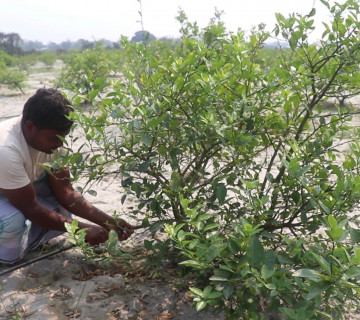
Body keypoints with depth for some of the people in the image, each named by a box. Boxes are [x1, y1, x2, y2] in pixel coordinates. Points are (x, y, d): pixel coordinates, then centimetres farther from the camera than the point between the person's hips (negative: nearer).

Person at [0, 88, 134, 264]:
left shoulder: (51, 138, -17)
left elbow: (65, 193, -13)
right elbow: (31, 208, -30)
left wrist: (109, 222, -23)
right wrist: (83, 230, -27)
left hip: (20, 193, 6)